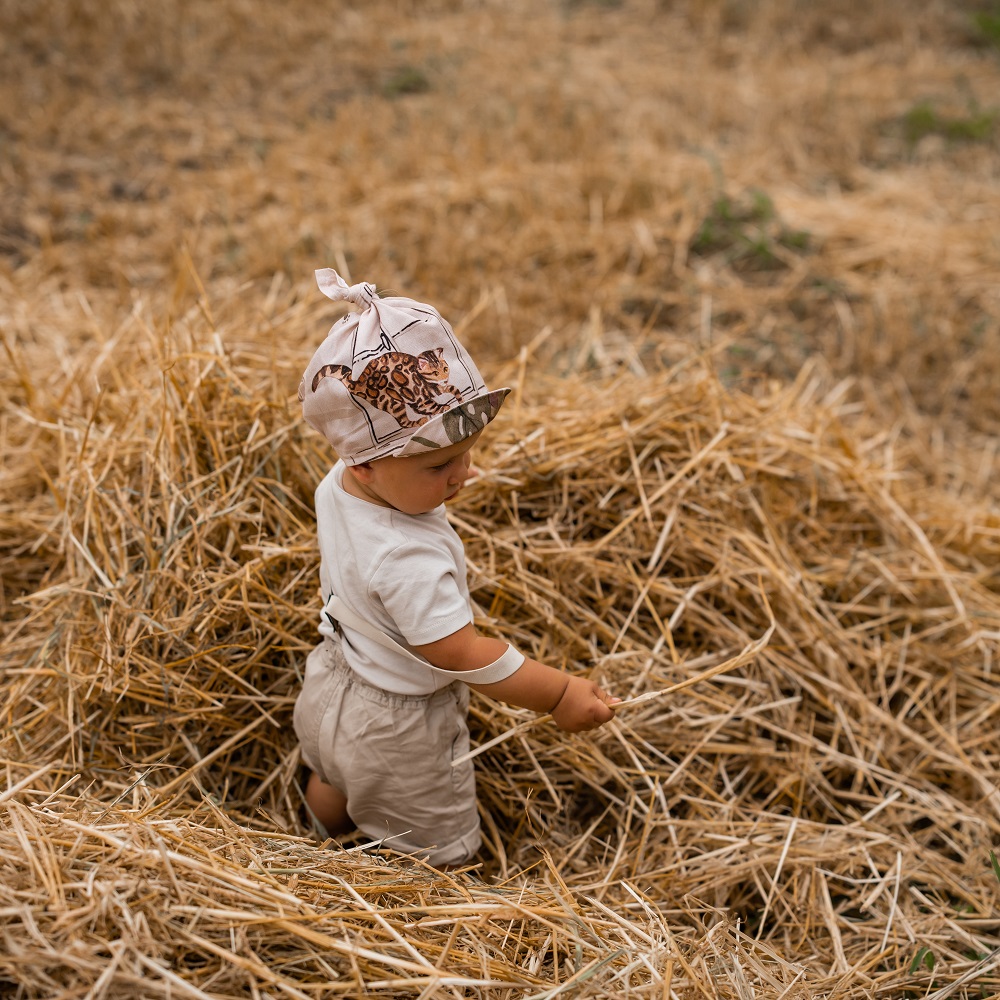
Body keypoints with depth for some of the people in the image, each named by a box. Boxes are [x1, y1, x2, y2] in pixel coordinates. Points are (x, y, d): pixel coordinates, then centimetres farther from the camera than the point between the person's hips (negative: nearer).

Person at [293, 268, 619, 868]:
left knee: (330, 785, 39)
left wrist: (442, 476, 23)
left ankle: (332, 840, 68)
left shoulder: (339, 486, -16)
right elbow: (463, 655, -36)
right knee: (437, 860, 14)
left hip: (334, 685, 10)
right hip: (396, 733, -9)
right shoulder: (409, 560, -43)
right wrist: (561, 694, -28)